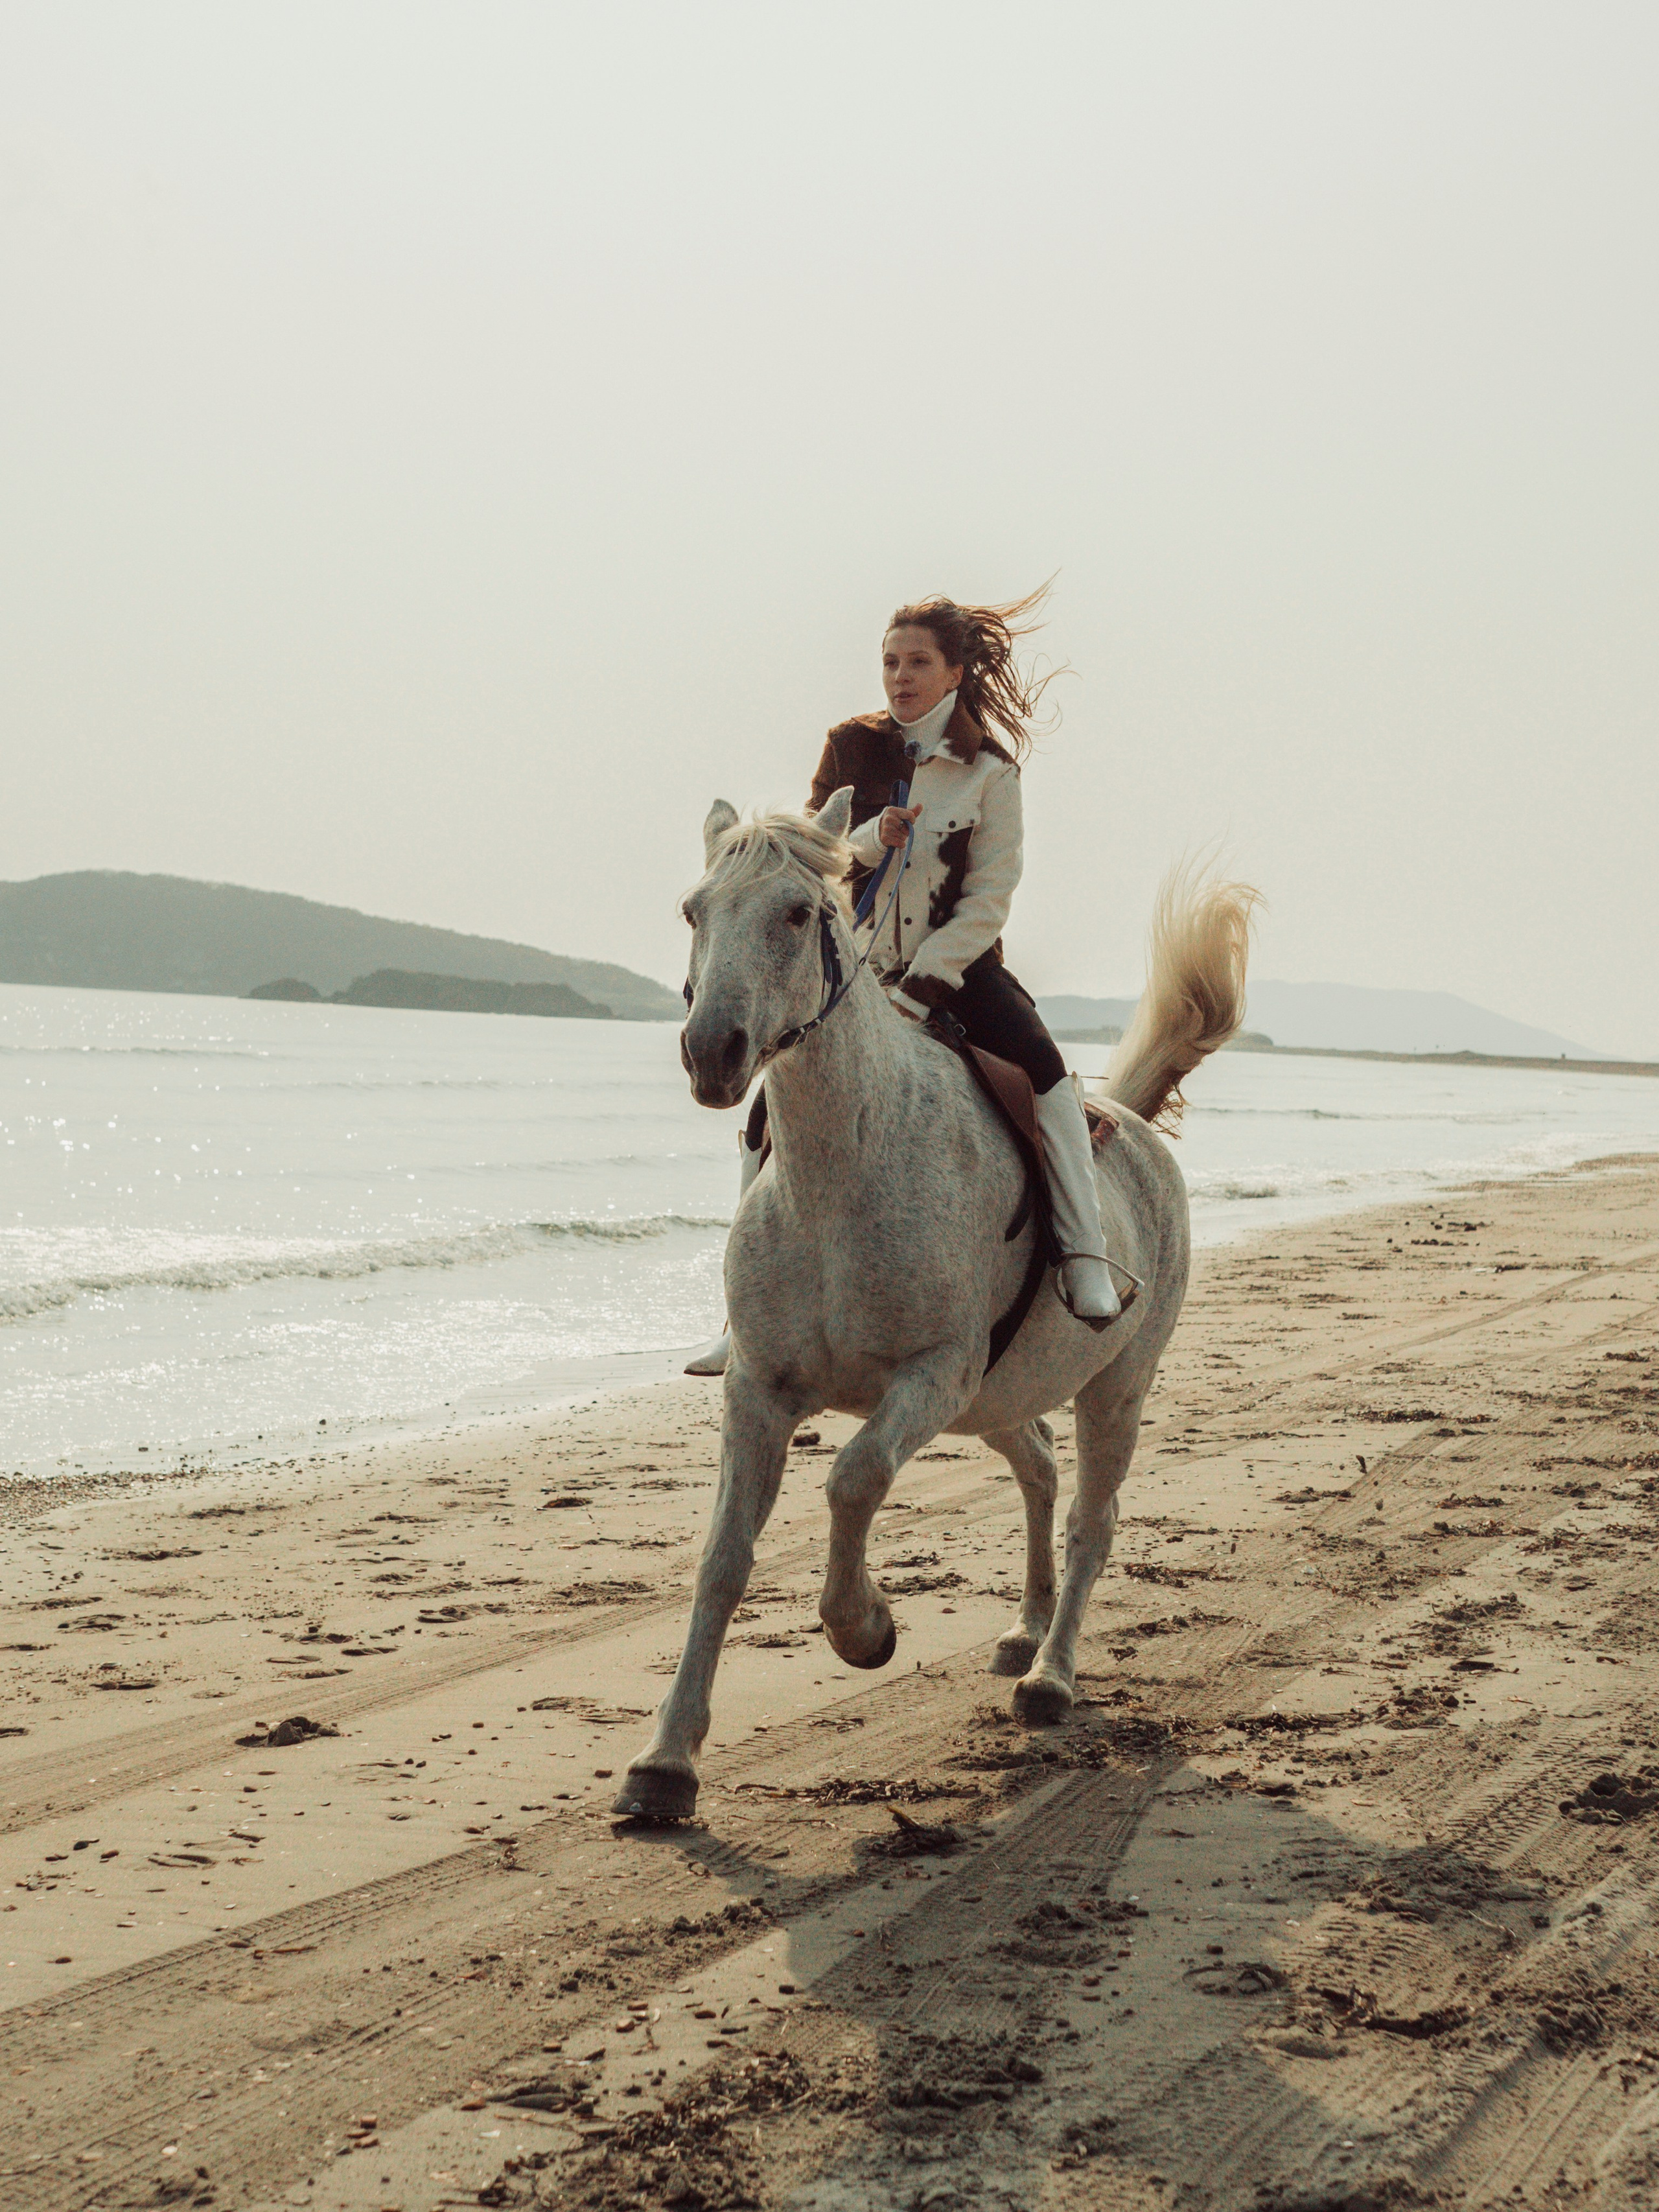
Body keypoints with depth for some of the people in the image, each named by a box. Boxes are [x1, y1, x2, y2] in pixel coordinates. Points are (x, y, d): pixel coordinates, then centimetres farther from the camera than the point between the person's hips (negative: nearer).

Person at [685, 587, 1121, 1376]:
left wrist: (917, 990, -19)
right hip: (854, 965, 3)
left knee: (1042, 1066, -29)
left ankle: (1085, 1260, -27)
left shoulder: (989, 771, -5)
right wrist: (874, 838, -18)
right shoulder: (852, 748, 3)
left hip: (954, 965, -2)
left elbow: (987, 903, -9)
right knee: (770, 1112, -10)